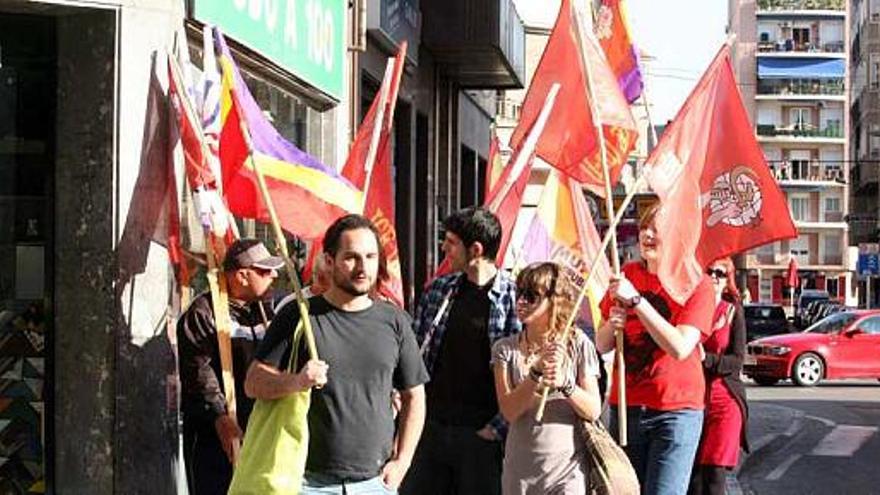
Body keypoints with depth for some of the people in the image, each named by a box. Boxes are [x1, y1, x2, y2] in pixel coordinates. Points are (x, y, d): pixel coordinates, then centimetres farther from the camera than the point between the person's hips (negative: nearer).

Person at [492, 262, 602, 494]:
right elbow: (509, 411, -9)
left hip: (568, 469, -2)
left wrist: (564, 383, -24)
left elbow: (594, 411, -6)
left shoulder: (578, 344, -2)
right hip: (520, 472, 2)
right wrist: (536, 373, -22)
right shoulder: (505, 349, 2)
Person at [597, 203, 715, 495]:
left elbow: (680, 348, -19)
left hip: (675, 409, -4)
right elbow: (602, 345, 9)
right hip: (625, 407, 4)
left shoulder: (697, 284, -4)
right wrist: (612, 325, -14)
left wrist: (636, 300, -21)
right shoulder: (627, 275, 9)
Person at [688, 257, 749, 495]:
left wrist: (706, 359, -18)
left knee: (715, 473, -5)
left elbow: (737, 361, -2)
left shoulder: (733, 312, 4)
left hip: (724, 400, -1)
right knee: (692, 473, -1)